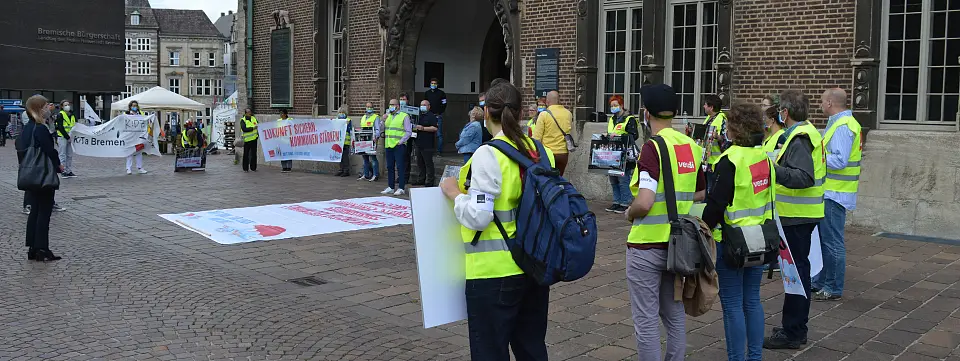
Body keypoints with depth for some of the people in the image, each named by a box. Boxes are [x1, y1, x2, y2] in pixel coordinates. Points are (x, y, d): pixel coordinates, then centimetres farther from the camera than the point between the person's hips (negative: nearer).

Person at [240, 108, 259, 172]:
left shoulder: (254, 118, 11)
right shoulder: (243, 120, -4)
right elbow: (244, 129, -18)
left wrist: (258, 133, 6)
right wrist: (252, 128, -26)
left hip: (254, 139, 5)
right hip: (247, 140, -5)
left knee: (254, 154, 8)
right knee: (246, 154, -1)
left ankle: (253, 167, 15)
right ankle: (245, 168, 6)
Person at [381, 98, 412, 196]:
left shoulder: (404, 116, -1)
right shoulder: (388, 116, 18)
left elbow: (408, 132, -5)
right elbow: (382, 129, 18)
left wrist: (401, 141, -12)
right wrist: (383, 120, 3)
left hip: (399, 146, -6)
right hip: (389, 145, 6)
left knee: (400, 167, -6)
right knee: (390, 167, 9)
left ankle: (401, 188, -3)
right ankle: (390, 187, 15)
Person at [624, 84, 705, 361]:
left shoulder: (653, 147, -17)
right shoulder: (692, 146, 4)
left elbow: (644, 203, -24)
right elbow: (703, 192, 15)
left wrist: (629, 214, -4)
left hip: (647, 245, -7)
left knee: (646, 320, 4)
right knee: (675, 315, 17)